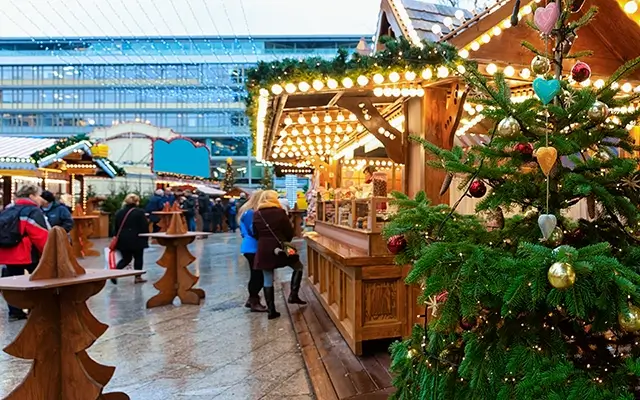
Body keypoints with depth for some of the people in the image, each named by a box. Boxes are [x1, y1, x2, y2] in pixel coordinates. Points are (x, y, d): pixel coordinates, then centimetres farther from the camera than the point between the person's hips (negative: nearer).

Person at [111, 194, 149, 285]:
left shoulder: (119, 212, 8)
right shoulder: (140, 212, -8)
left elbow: (116, 227, 12)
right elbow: (144, 226, -8)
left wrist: (118, 238, 20)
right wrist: (145, 239, 1)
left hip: (123, 240, 5)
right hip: (136, 239, -5)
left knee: (126, 259, 15)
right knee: (138, 258, 9)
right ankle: (138, 277, 12)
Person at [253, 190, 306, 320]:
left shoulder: (256, 214, 3)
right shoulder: (279, 212, -7)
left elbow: (256, 234, 10)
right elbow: (290, 231, -3)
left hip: (264, 250, 3)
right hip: (279, 247, -3)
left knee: (268, 280, 9)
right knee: (298, 267, 19)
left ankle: (271, 310, 10)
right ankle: (293, 295, 10)